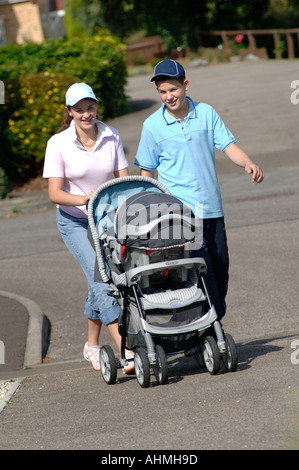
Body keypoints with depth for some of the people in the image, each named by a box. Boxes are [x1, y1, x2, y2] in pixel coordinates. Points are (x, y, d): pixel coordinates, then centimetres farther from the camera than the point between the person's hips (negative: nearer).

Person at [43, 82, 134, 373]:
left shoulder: (111, 137, -4)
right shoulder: (58, 144, -13)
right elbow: (55, 194, -16)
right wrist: (84, 199, -33)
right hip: (75, 221, -3)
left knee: (99, 284, 5)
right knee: (100, 278, -18)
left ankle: (91, 346, 29)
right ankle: (128, 353, -26)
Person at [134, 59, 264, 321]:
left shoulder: (206, 113, 5)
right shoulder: (153, 125, -1)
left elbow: (228, 145, 2)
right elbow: (147, 171, 5)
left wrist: (248, 163, -18)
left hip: (212, 208, 4)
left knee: (220, 269, 7)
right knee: (202, 271, -13)